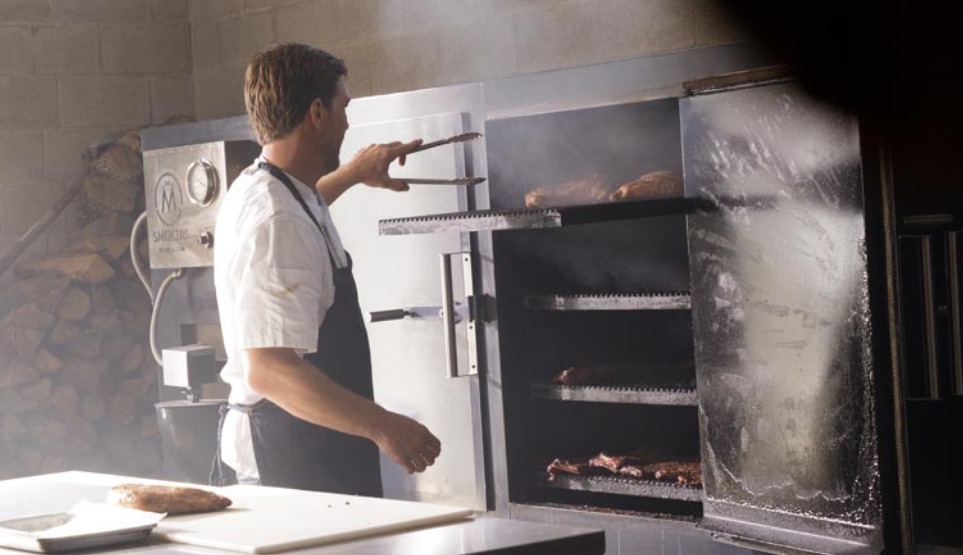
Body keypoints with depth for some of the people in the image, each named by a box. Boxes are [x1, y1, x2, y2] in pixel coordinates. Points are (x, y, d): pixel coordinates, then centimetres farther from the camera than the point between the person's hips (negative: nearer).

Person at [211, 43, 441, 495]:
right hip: (294, 463, -11)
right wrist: (383, 426, -28)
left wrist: (352, 173, 41)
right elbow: (268, 370, -30)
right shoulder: (277, 224, -24)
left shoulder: (255, 189, 9)